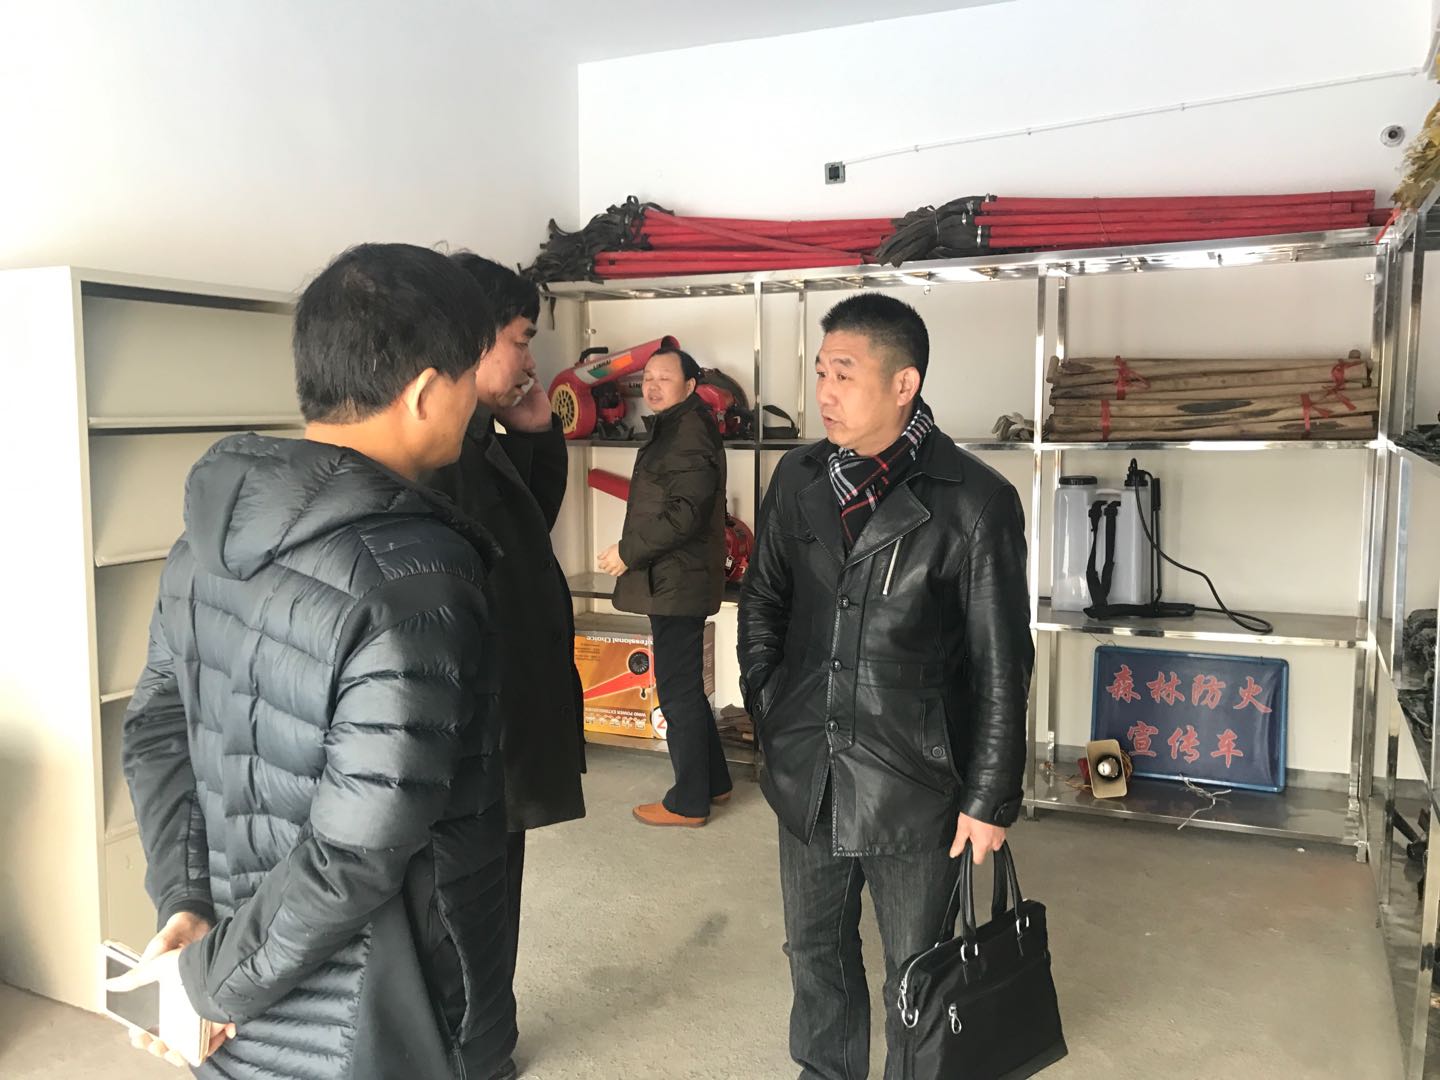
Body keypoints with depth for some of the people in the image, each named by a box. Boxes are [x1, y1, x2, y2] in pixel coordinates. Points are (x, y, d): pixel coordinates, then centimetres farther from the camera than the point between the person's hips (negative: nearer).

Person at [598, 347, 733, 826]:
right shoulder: (676, 428, 17)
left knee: (679, 691, -2)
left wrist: (629, 551, -17)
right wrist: (633, 550, 15)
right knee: (685, 687, 19)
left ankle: (688, 803, 10)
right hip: (675, 582, 11)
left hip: (677, 583, -11)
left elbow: (685, 513, -25)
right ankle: (713, 781, 31)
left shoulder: (689, 432, -17)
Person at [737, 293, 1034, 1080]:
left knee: (916, 969, 14)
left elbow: (1001, 664, -10)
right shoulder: (798, 478, 1)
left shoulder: (975, 501, -13)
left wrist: (990, 799, -8)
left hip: (913, 783, -4)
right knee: (815, 949, 21)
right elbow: (762, 601, 12)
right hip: (806, 774, 5)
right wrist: (767, 712, 7)